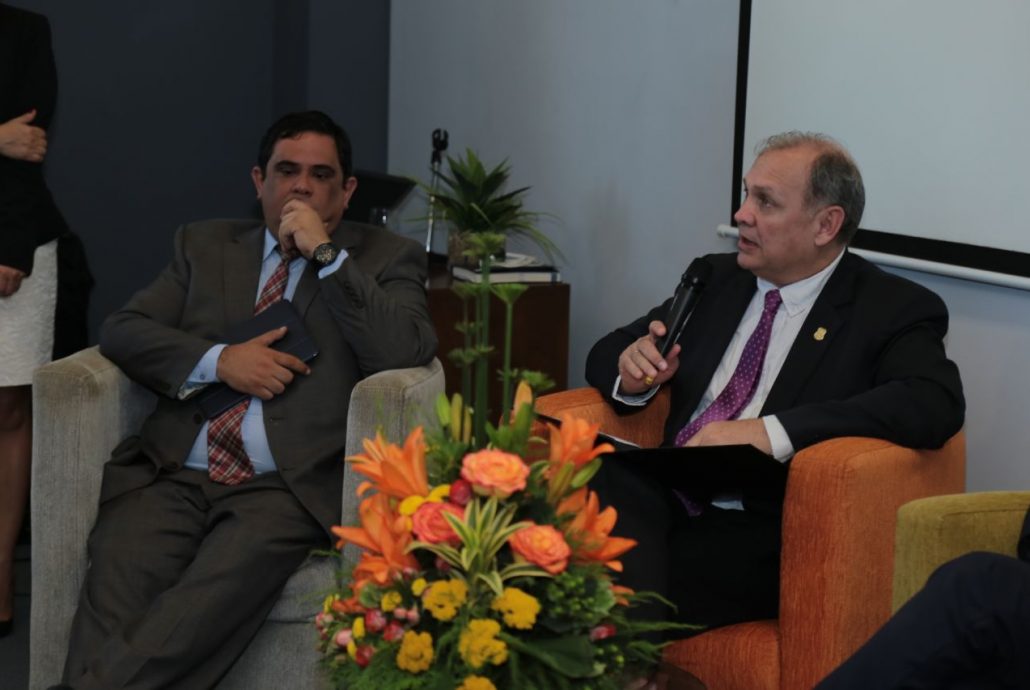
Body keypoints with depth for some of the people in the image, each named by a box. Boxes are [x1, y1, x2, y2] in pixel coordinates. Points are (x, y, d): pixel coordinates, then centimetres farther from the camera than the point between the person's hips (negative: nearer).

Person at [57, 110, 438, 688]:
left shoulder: (386, 259, 14)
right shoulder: (205, 244, 23)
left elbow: (406, 353, -5)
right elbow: (122, 330, 13)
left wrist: (325, 253, -6)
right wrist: (219, 360, -4)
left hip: (286, 488, -3)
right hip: (174, 475, 3)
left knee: (218, 592, -34)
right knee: (116, 586, -29)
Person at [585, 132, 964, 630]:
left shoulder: (893, 309, 1)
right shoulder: (716, 278, 18)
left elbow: (938, 403, -18)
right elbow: (608, 351, 24)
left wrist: (771, 432, -27)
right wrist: (633, 372, -3)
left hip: (760, 533, -6)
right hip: (664, 498, 6)